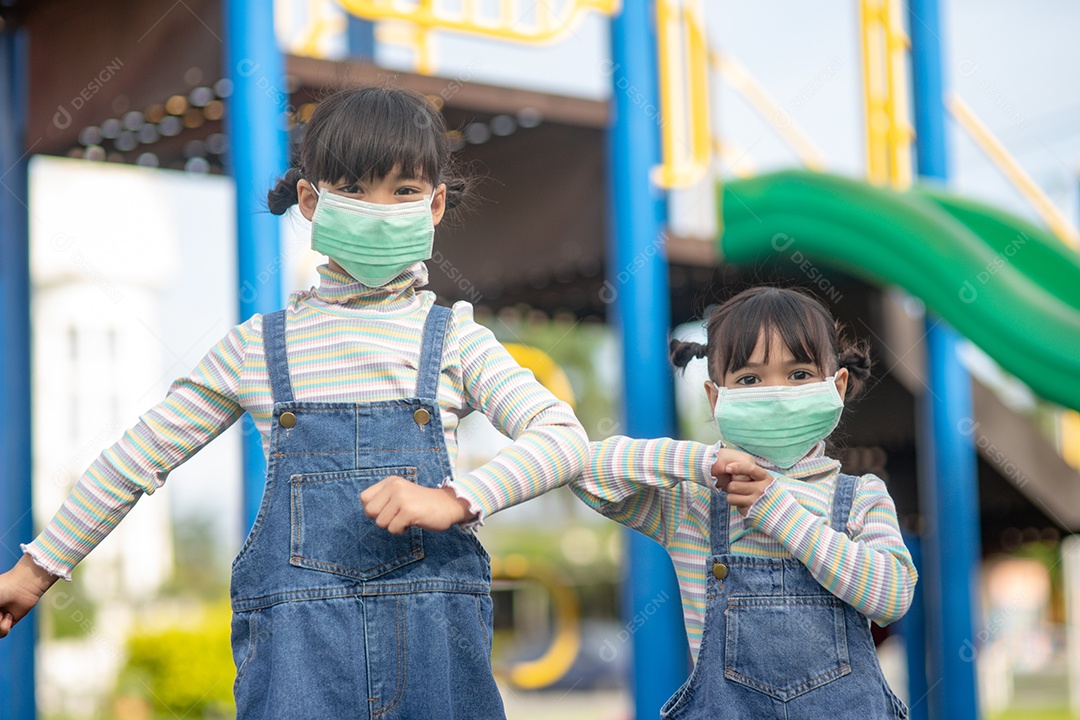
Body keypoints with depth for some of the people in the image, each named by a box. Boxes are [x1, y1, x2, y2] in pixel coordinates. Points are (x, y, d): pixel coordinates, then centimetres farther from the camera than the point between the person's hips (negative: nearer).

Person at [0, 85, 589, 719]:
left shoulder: (453, 338, 5)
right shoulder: (257, 346, 9)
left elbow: (567, 439, -7)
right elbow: (140, 456, 17)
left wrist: (455, 500, -22)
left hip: (434, 633, 0)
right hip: (296, 636, 0)